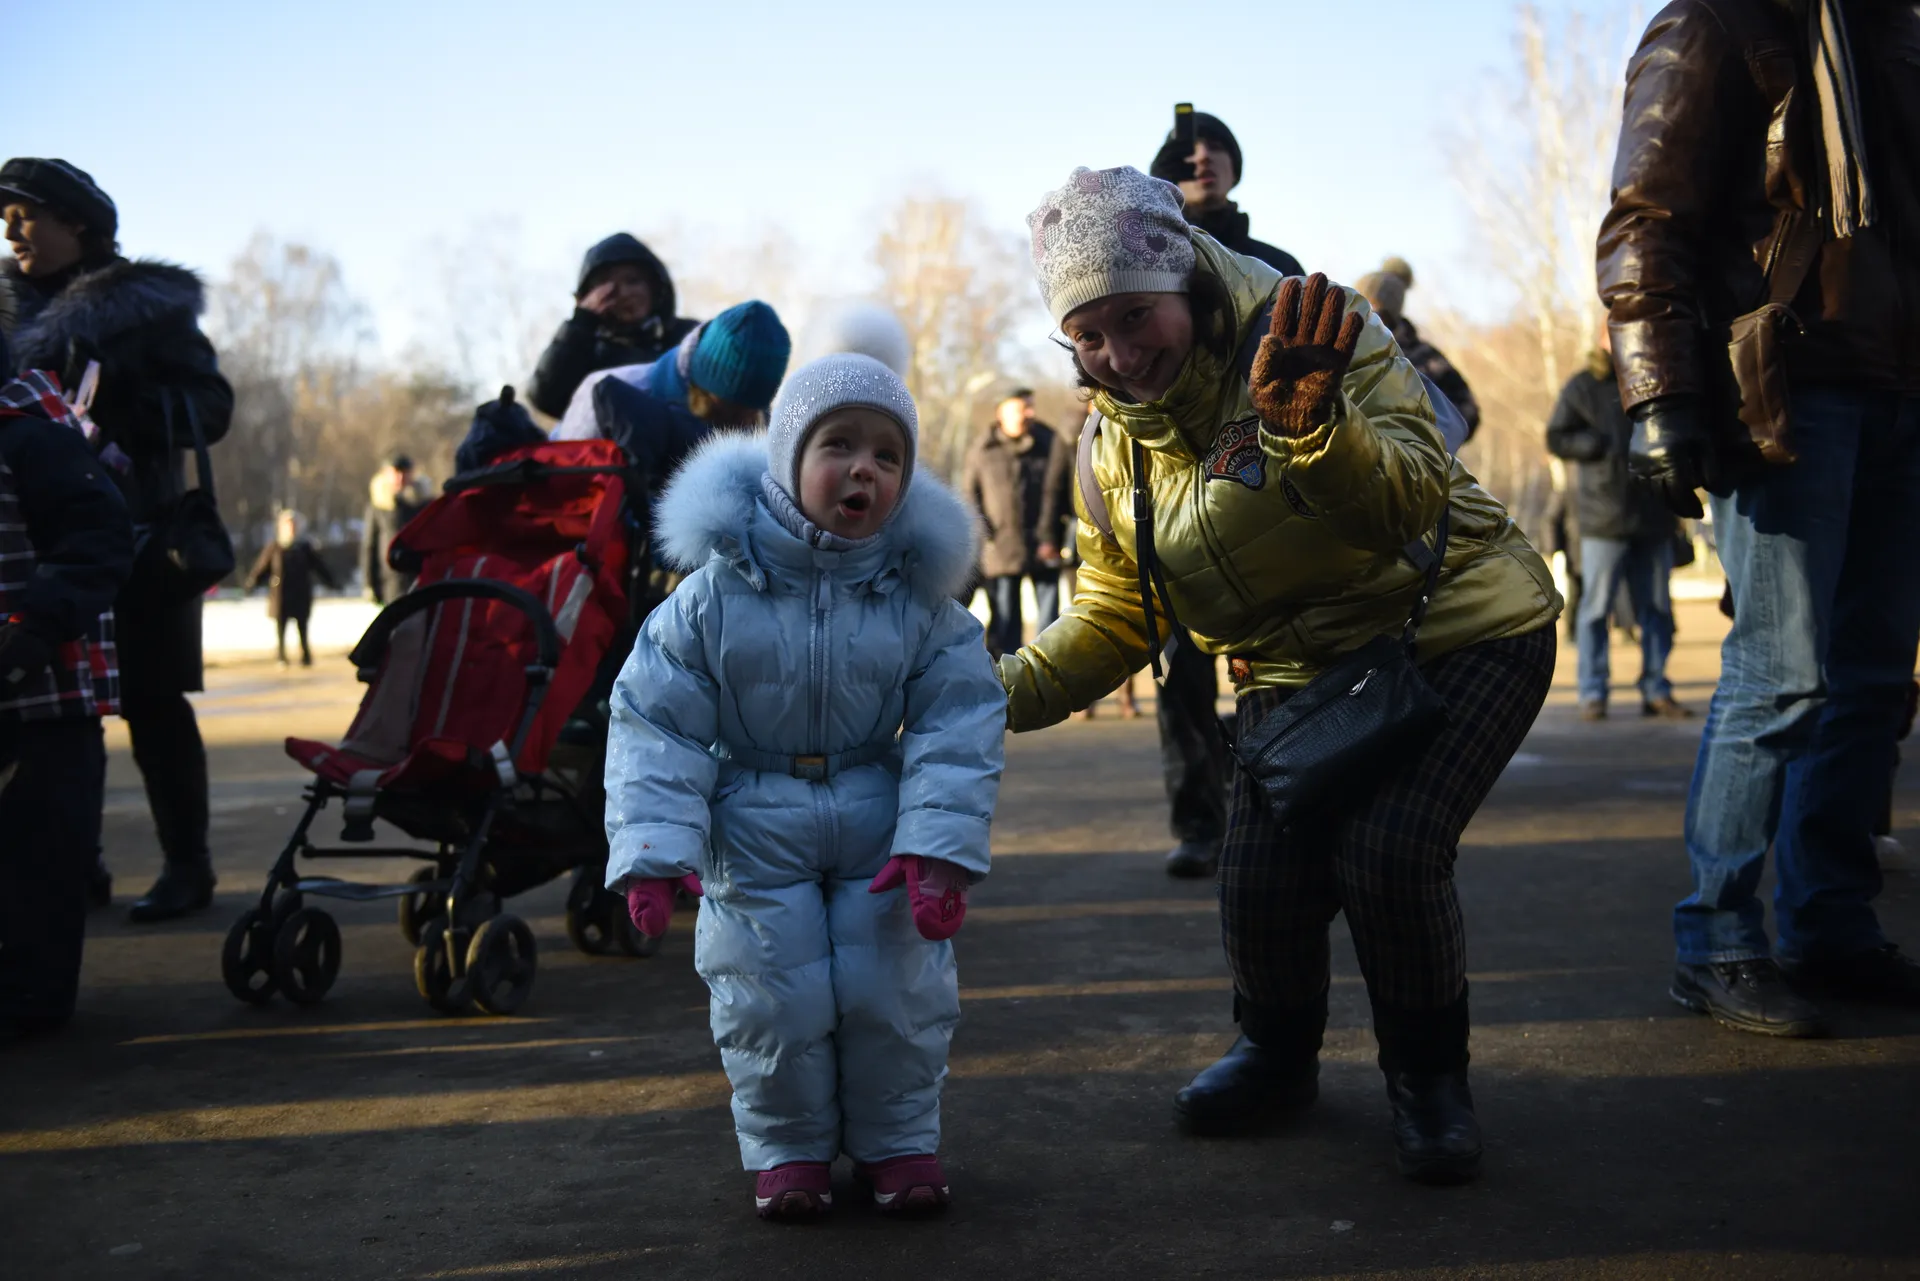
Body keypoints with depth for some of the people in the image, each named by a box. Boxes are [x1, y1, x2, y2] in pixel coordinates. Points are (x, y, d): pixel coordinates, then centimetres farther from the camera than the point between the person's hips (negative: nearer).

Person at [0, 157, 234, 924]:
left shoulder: (143, 303, 0)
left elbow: (211, 406, -6)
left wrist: (119, 406, -19)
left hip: (135, 536, -4)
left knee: (151, 704, -3)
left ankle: (187, 865, 4)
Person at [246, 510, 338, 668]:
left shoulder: (305, 547, 8)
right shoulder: (273, 548, 2)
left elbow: (319, 566, 10)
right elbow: (262, 568, 0)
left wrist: (332, 582, 7)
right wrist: (253, 581, -12)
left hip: (301, 596, 1)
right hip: (280, 597, -1)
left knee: (302, 628, 3)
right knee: (280, 628, 1)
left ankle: (306, 657, 11)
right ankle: (282, 658, 7)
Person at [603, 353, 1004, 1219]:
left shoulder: (918, 596, -9)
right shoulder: (715, 593, -13)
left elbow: (959, 725, -7)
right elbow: (655, 722, -10)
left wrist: (940, 847, -16)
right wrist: (653, 852, -17)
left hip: (879, 832, 1)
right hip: (754, 836, -1)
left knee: (894, 993, 4)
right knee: (773, 1000, 3)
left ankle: (897, 1138, 27)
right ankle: (786, 1146, 26)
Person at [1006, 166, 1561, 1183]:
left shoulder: (1312, 336, -20)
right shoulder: (1118, 441, -2)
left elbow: (1409, 505, -32)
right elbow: (1112, 618, 5)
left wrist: (1309, 426, -51)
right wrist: (1000, 692, -10)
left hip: (1461, 633, -4)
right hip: (1297, 669, 5)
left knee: (1387, 851, -25)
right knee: (1262, 880, -14)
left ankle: (1429, 1075, 4)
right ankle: (1277, 1052, 21)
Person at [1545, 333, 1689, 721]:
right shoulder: (1584, 387, 1)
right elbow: (1557, 438, -3)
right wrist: (1604, 446, -17)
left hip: (1653, 517, 5)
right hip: (1604, 518, -4)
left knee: (1657, 609, 6)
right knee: (1597, 606, -1)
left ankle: (1656, 691, 12)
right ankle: (1593, 693, 4)